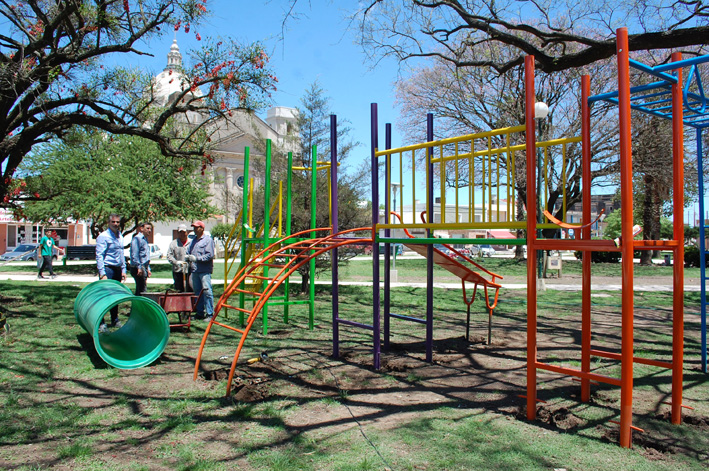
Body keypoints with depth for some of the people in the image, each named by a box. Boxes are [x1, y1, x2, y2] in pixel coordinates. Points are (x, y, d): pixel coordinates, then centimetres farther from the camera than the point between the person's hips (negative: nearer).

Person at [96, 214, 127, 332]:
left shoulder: (120, 236, 14)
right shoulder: (103, 236, -8)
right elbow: (99, 256, -13)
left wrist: (123, 270, 15)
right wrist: (102, 274, -19)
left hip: (118, 269, 7)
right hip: (107, 269, -7)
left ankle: (115, 320, 23)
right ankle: (101, 324, -5)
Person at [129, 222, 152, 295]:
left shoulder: (145, 240, 20)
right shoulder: (137, 238, -9)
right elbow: (134, 255, -17)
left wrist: (148, 269, 22)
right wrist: (139, 267, -22)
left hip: (144, 267, 10)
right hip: (138, 268, -10)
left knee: (139, 291, 12)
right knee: (142, 291, -11)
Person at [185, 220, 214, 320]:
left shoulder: (208, 240, -3)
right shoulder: (193, 240, 20)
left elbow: (210, 255, -11)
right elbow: (188, 252, 24)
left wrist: (196, 258, -16)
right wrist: (188, 257, 0)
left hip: (205, 270, -8)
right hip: (195, 270, 8)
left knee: (207, 291, -11)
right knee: (197, 292, 11)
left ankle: (210, 313, -8)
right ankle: (200, 312, 18)